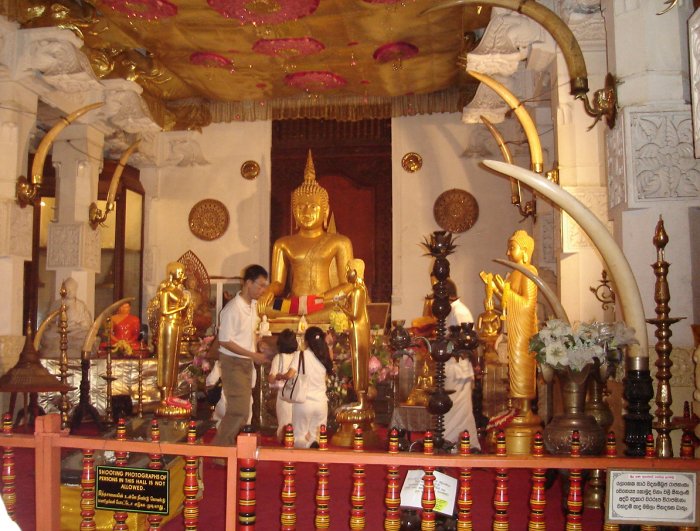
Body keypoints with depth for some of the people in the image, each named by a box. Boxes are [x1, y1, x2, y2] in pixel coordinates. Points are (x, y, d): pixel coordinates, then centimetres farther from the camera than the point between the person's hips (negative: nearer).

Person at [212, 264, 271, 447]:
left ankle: (227, 445, 26)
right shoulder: (232, 309, -20)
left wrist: (256, 353, 4)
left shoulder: (253, 305, 5)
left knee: (241, 409, 13)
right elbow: (224, 341, -19)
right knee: (240, 410, -9)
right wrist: (253, 355, -20)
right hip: (233, 363, -8)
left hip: (247, 363, 8)